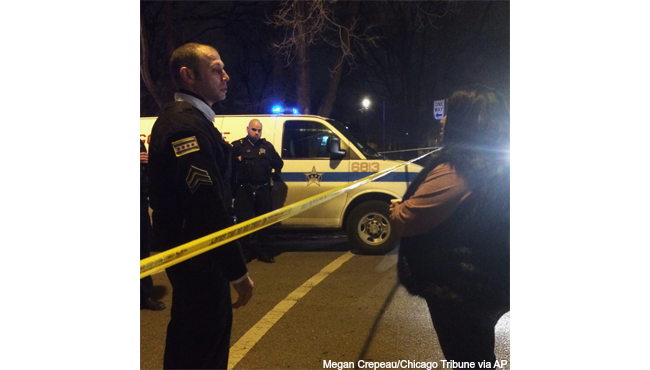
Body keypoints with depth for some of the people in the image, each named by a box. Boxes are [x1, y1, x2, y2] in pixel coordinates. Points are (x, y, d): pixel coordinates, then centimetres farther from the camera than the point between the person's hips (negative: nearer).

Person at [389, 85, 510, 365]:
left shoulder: (457, 169, -26)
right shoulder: (499, 164, 2)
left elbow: (404, 221, -23)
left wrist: (396, 208, -1)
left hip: (458, 289, -8)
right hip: (489, 283, 9)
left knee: (464, 358, 12)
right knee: (478, 355, 27)